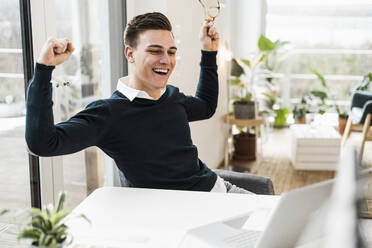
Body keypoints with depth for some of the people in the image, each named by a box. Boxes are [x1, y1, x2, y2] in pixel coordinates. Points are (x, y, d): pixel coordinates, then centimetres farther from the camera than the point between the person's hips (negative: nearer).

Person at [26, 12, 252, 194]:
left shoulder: (173, 96, 7)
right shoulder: (108, 113, -15)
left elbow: (206, 107, 31)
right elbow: (42, 143, -27)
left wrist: (209, 52, 25)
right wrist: (44, 68, -30)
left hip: (219, 188, 7)